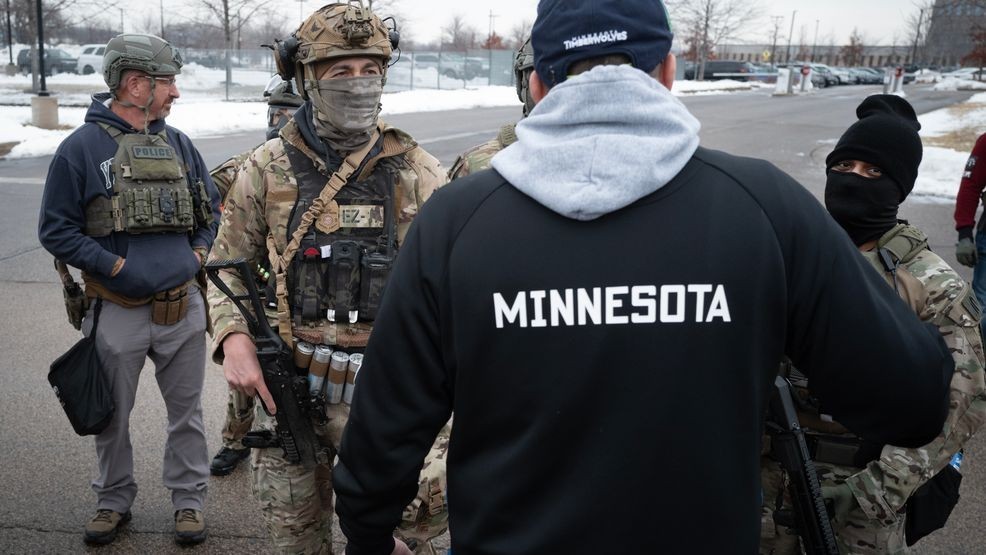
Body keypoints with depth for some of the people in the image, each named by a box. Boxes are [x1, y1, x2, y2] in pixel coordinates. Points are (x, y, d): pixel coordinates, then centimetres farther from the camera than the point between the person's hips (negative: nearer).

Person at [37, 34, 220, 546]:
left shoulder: (178, 143, 5)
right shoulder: (81, 147, -8)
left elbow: (211, 207, 17)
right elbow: (55, 229, -7)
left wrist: (199, 252, 2)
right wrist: (114, 265, -15)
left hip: (184, 308, 3)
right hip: (118, 312, -3)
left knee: (186, 411, 12)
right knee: (112, 417, 15)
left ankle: (189, 499, 28)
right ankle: (114, 500, 34)